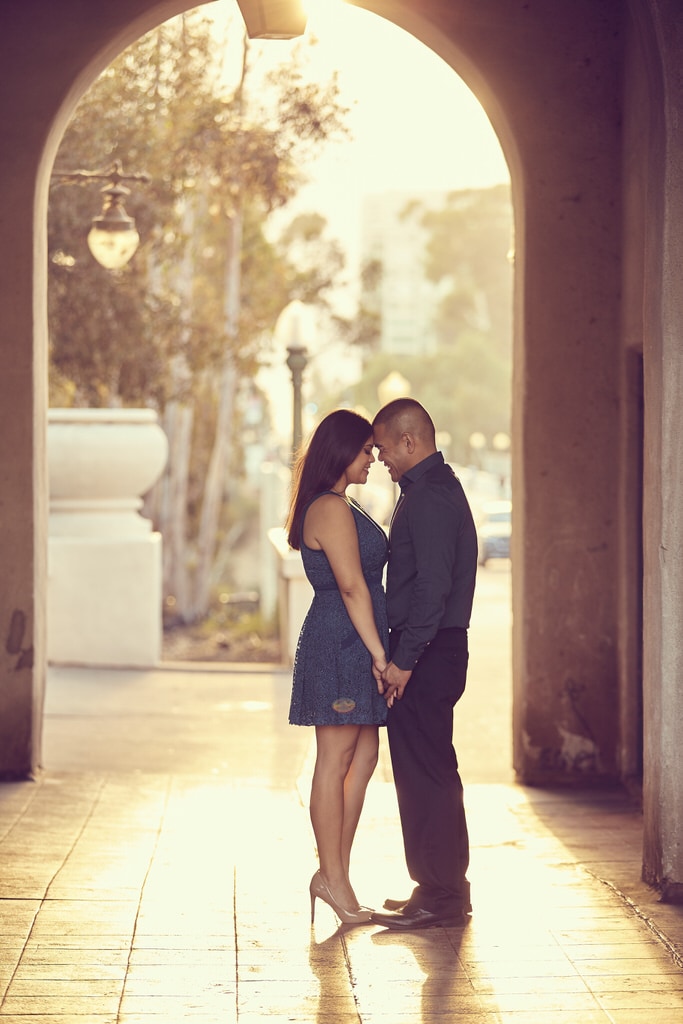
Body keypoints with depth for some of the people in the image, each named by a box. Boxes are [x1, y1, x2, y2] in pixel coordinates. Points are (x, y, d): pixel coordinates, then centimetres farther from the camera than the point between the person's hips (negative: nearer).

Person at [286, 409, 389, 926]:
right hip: (340, 645, -10)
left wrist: (377, 650, 16)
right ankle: (333, 878, 1)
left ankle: (335, 872, 13)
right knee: (335, 762, -5)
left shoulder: (342, 507, 20)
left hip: (353, 649, 10)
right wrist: (378, 650, -18)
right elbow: (351, 586, -18)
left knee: (364, 757, 9)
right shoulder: (330, 509, -13)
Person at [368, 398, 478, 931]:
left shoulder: (428, 496, -16)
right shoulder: (440, 487, 18)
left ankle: (440, 897, -1)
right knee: (433, 773, 15)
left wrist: (404, 659, -21)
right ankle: (443, 889, 22)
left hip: (426, 654, -11)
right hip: (436, 651, 11)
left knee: (425, 775, -6)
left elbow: (433, 585, -23)